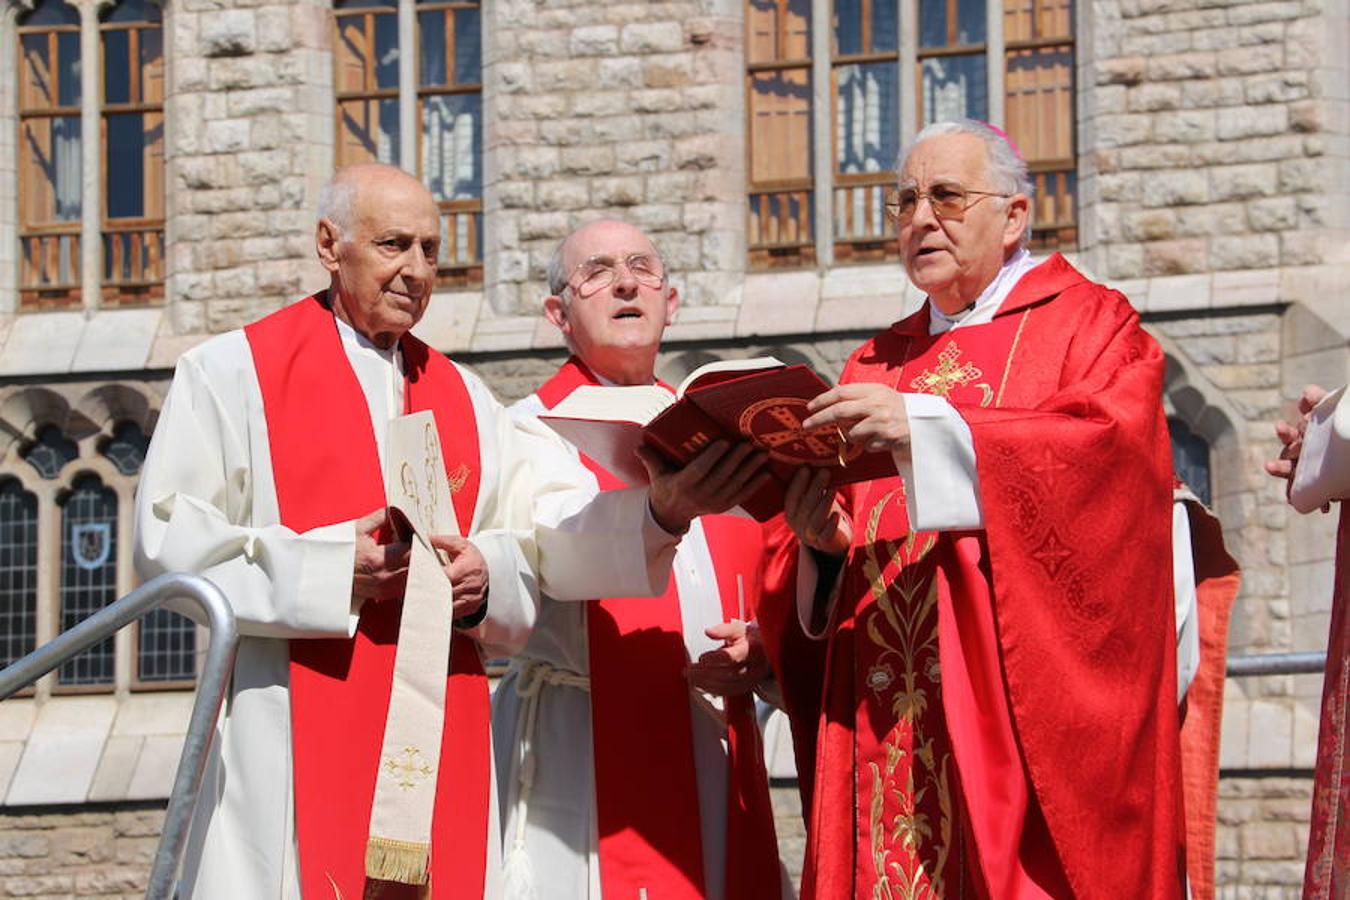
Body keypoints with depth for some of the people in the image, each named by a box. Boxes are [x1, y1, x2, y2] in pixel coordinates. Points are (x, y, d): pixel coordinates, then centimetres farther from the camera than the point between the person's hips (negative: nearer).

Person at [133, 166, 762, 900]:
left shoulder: (461, 397, 18)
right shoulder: (232, 371, 3)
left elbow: (549, 526, 6)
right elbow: (168, 543, -7)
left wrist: (659, 507, -14)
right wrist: (337, 570, -15)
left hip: (440, 749, 5)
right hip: (293, 749, -5)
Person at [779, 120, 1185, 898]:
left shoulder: (1088, 325, 6)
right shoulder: (877, 366, 21)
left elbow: (1112, 442, -15)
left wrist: (930, 429, -21)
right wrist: (821, 536, -8)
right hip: (887, 711, 5)